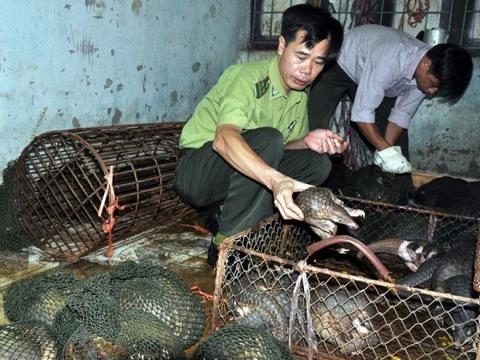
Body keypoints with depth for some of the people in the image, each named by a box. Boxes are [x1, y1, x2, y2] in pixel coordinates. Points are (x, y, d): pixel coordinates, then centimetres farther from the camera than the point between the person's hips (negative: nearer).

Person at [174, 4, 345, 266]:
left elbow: (282, 148, 11)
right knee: (267, 139, -32)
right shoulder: (249, 77, -23)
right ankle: (226, 245, -22)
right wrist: (275, 179, -56)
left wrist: (307, 141, -12)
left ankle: (227, 216, -6)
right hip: (196, 172, -7)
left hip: (242, 174, 7)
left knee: (317, 162, -8)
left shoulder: (300, 94, 2)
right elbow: (223, 139, -40)